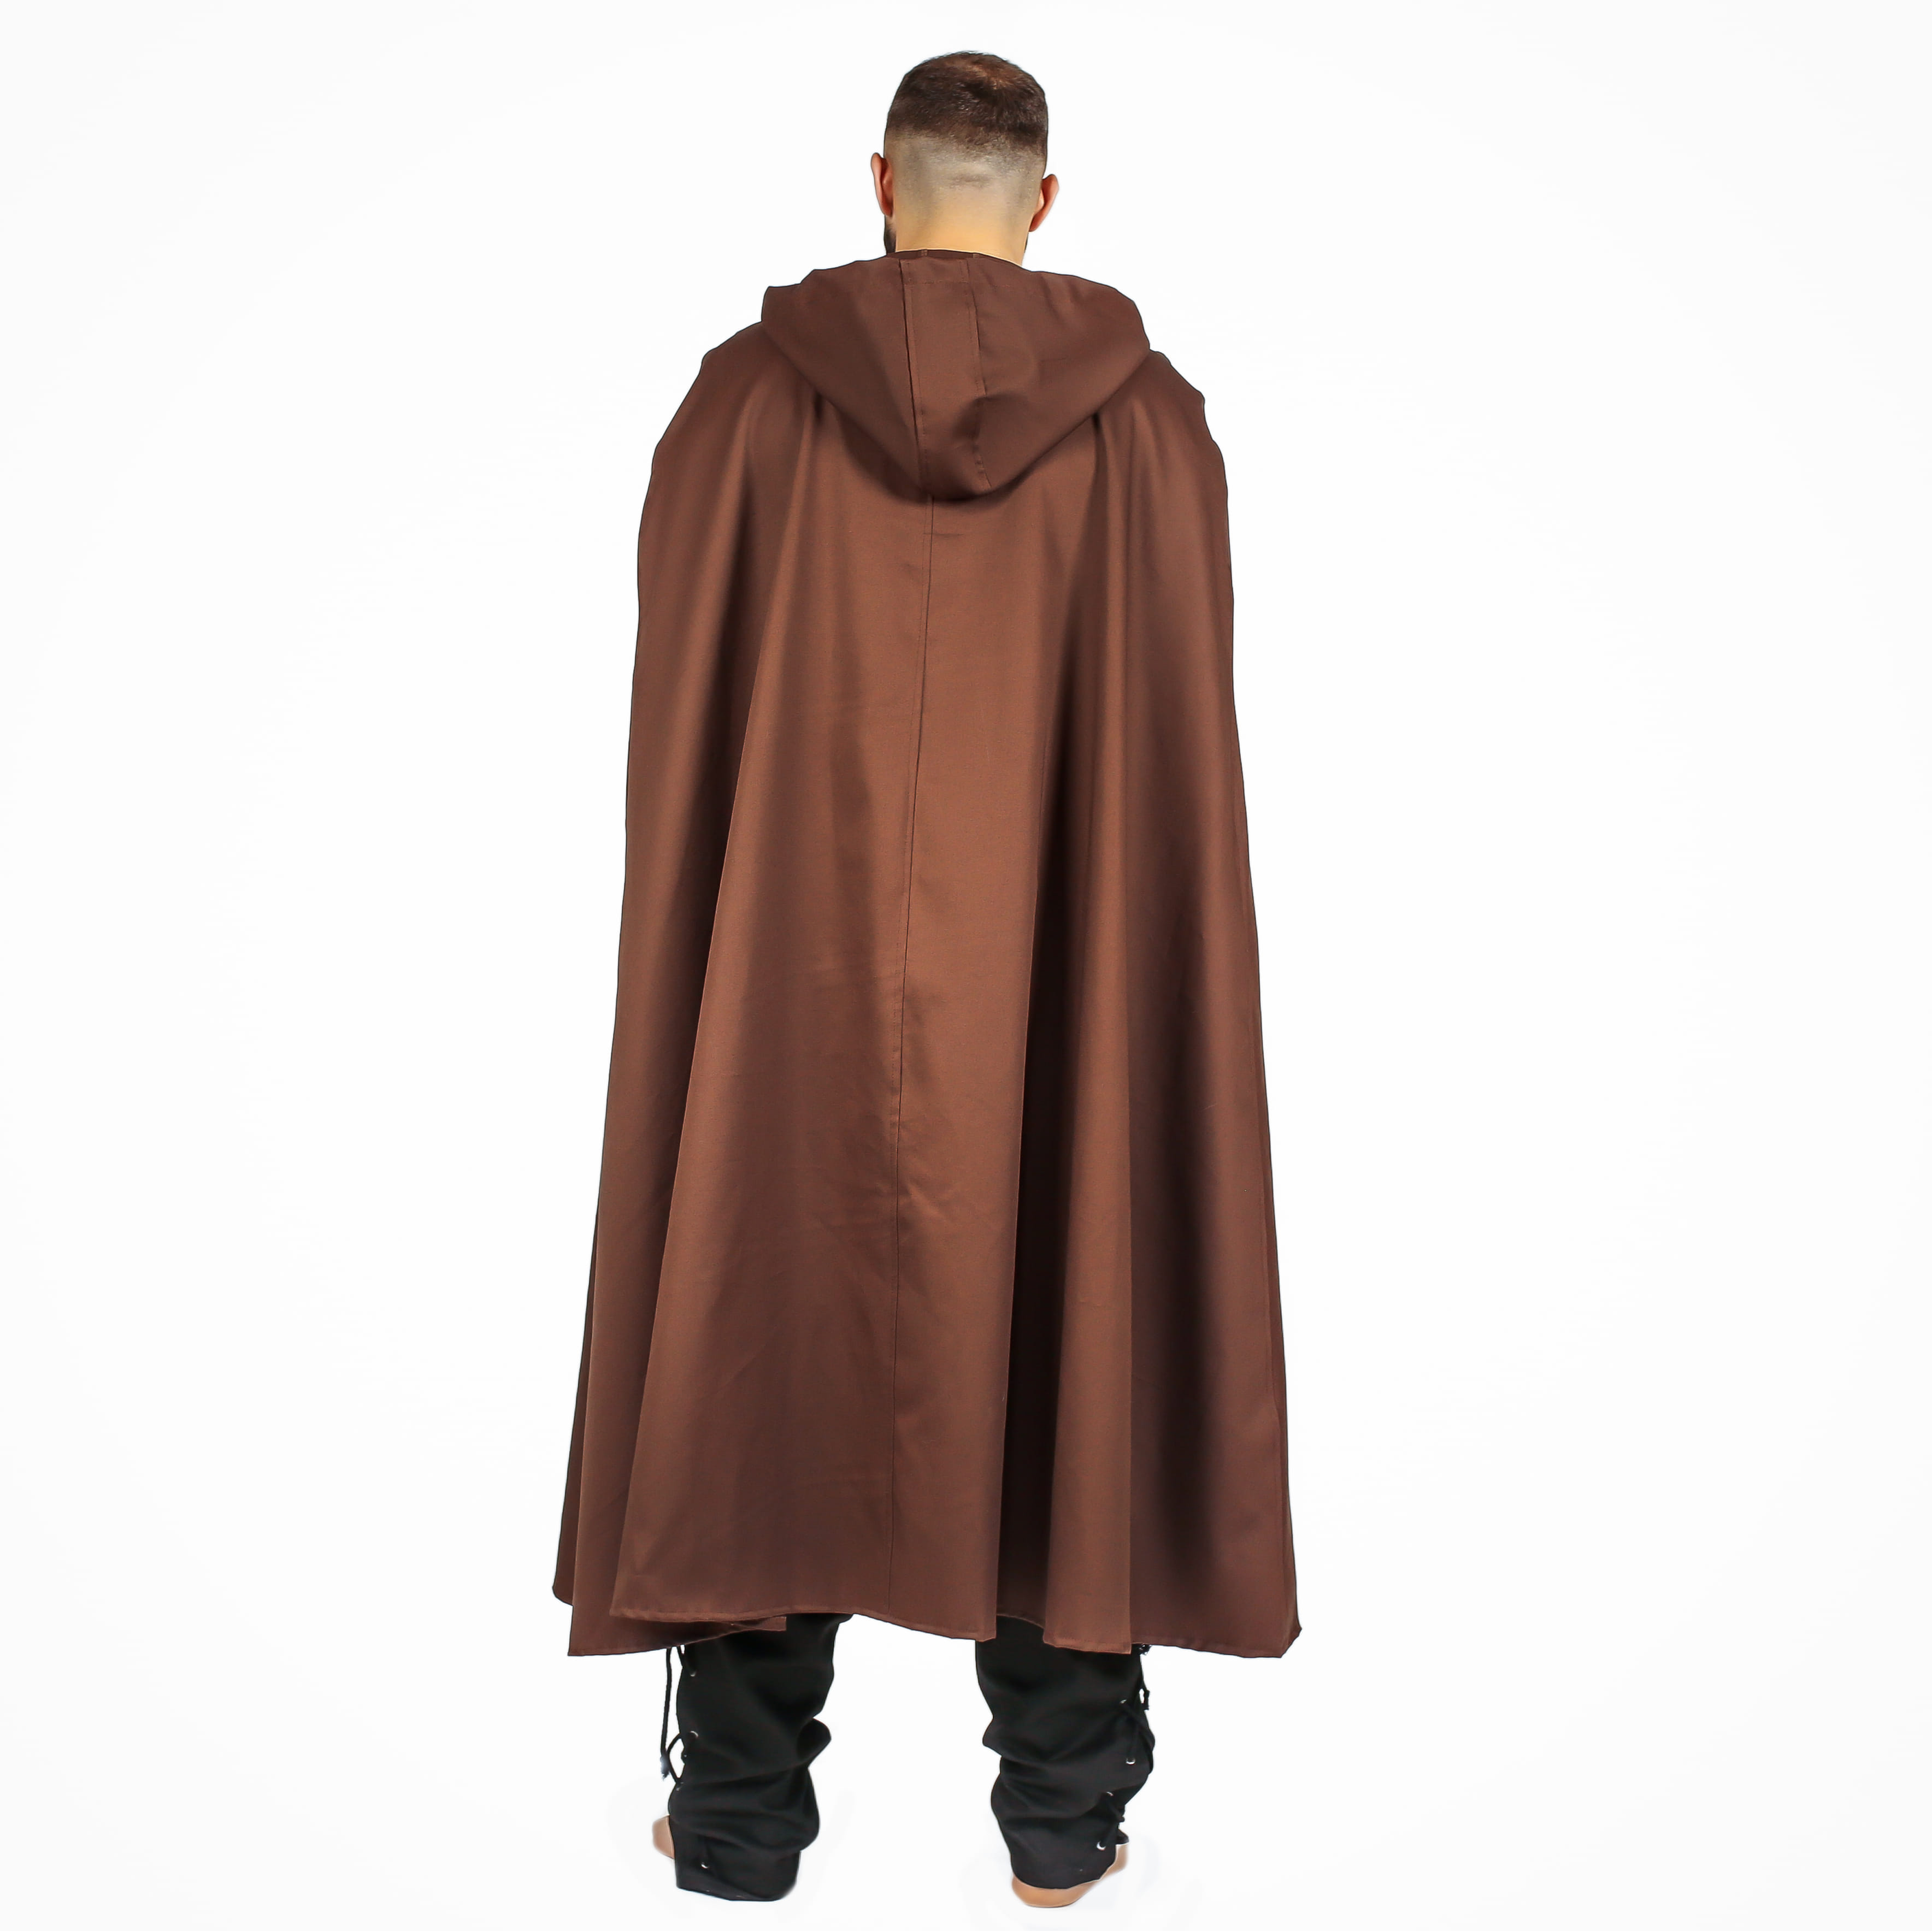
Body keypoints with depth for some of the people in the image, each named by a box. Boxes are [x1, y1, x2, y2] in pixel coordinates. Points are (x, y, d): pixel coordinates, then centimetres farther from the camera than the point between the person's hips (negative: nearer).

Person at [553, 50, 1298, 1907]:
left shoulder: (751, 392, -2)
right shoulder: (1147, 411, -1)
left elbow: (675, 724, 0)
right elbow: (1185, 743, 0)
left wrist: (700, 964, 11)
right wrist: (1137, 974, 11)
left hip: (794, 965, 0)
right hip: (1057, 974, 1)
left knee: (770, 1336, 11)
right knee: (1062, 1334, 12)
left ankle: (740, 1819, 22)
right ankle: (1064, 1813, 22)